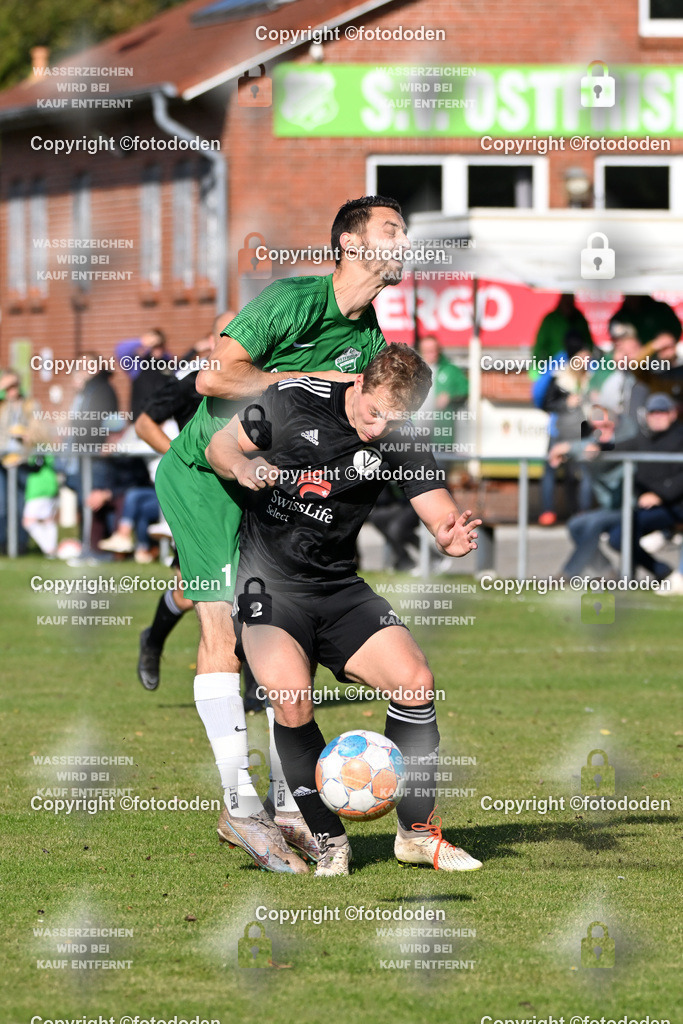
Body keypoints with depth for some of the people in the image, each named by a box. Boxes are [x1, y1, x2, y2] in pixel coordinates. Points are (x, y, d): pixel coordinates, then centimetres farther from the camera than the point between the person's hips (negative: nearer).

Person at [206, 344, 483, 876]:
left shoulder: (400, 442, -2)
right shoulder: (294, 399, -10)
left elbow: (441, 514, -8)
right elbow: (221, 443, 1)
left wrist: (454, 534, -32)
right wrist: (242, 466, -22)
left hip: (338, 588, 4)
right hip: (266, 582, -3)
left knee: (415, 681, -13)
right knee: (290, 693, -27)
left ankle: (417, 832, 6)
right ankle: (328, 840, -9)